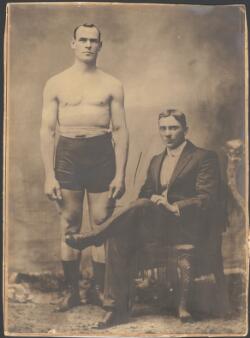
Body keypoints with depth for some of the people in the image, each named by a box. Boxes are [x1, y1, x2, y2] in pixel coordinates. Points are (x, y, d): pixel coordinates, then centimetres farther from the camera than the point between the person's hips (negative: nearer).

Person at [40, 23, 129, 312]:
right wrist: (49, 175, -4)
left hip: (102, 152, 0)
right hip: (67, 153, 1)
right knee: (69, 226, 5)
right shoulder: (56, 84, 6)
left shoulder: (112, 85, 6)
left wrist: (120, 174, -3)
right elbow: (47, 130, 3)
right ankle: (72, 290, 17)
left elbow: (120, 130, 4)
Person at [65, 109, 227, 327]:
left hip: (189, 225, -6)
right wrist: (152, 200, -8)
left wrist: (173, 207, -21)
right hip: (158, 225, 6)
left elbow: (207, 199, -8)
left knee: (144, 206, -31)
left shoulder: (204, 158, 3)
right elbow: (146, 194, 18)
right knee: (119, 239, -22)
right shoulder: (156, 161, 23)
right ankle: (117, 308, -16)